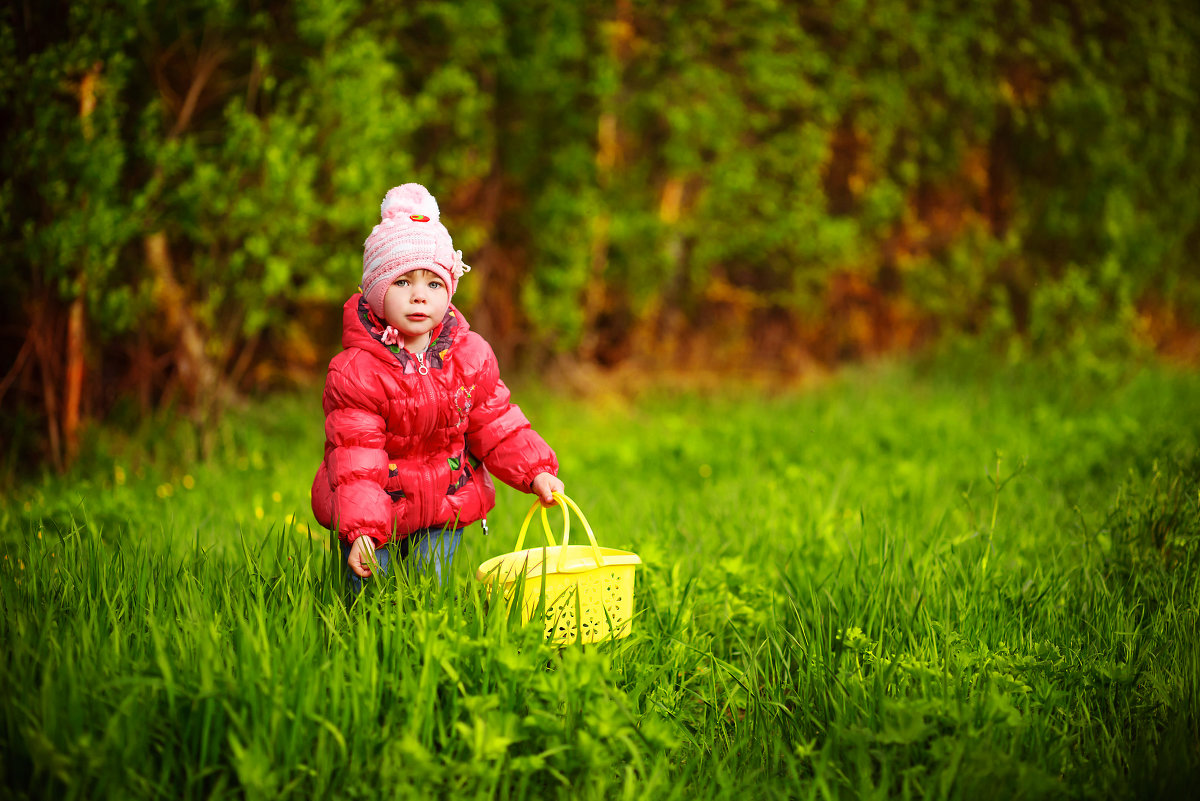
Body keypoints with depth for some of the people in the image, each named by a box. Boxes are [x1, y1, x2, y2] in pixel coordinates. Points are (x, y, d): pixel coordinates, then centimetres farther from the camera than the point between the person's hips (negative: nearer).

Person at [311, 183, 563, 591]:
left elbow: (495, 426, 4)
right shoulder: (355, 372, -20)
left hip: (445, 505, 3)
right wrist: (360, 531, -31)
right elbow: (356, 458, -22)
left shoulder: (470, 356, -6)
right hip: (375, 510, -3)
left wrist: (536, 472, -8)